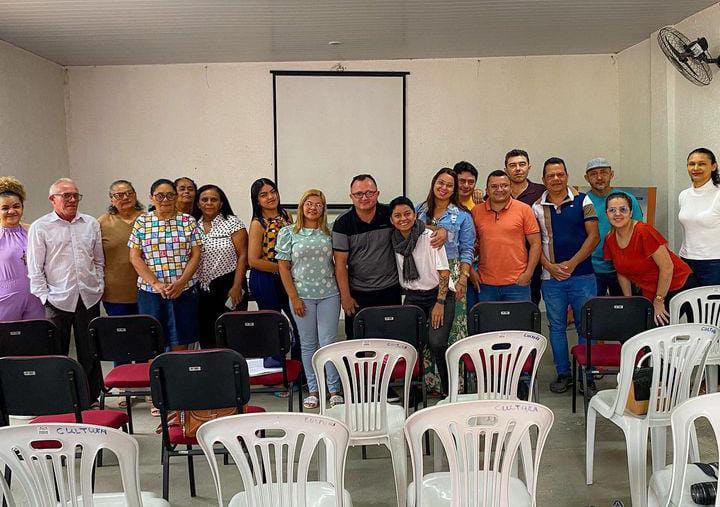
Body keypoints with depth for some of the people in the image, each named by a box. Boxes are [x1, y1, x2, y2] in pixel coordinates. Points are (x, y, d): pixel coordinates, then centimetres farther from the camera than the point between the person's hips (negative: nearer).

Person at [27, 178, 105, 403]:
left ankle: (92, 397, 21)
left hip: (89, 299, 3)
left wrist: (98, 287, 6)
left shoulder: (91, 224, 10)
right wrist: (44, 297, -6)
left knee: (90, 352, 9)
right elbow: (35, 268, -1)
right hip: (58, 300, -3)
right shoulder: (40, 227, -1)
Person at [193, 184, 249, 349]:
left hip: (227, 286, -4)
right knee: (205, 337, 8)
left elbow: (242, 256, -6)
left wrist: (237, 287, -12)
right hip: (201, 290, 4)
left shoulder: (232, 223, -2)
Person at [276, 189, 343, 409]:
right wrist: (294, 297, -5)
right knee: (308, 344, 7)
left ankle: (334, 390, 9)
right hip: (302, 295, 0)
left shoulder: (329, 233, 7)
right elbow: (283, 267, 0)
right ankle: (313, 390, 16)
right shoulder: (288, 232, 3)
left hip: (329, 294, 0)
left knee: (328, 341, 0)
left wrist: (341, 292, 1)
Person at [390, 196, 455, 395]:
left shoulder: (429, 237, -11)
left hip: (438, 294, -5)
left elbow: (444, 272, -11)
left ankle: (449, 390, -4)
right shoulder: (395, 241, 3)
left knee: (436, 343, -22)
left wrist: (440, 303, -16)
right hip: (412, 297, 5)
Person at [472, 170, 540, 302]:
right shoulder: (476, 212, 6)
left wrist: (528, 273, -7)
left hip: (517, 282, -2)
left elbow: (535, 244, 0)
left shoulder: (524, 209, 0)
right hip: (486, 284, 2)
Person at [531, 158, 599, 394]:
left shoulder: (582, 201, 2)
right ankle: (563, 374, 20)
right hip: (551, 277, 2)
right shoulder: (537, 207, 7)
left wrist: (571, 264, -10)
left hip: (582, 275, -2)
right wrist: (549, 266, -8)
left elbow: (593, 236, -3)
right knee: (556, 327, 8)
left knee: (586, 327, 2)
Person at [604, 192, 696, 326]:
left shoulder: (644, 232, -21)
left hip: (678, 286, -6)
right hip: (650, 294, 6)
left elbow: (667, 267, -19)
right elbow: (622, 273, 12)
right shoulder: (610, 240, 0)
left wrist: (659, 302, -14)